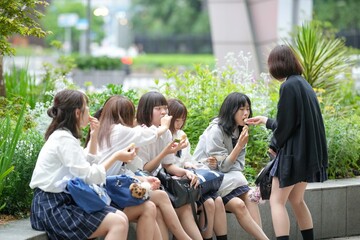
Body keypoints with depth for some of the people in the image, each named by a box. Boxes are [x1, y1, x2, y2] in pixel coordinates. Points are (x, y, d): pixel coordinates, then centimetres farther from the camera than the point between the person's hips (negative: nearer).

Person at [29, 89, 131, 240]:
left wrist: (94, 136, 19)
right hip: (52, 207, -10)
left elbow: (85, 167, 23)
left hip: (62, 201, 10)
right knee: (118, 224, -20)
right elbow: (89, 177, -18)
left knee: (121, 217, -2)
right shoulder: (64, 139, -14)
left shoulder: (64, 136, 16)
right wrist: (115, 156, -10)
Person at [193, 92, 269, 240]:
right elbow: (223, 167, -12)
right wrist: (240, 145, -21)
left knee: (250, 198, -24)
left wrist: (222, 164, -18)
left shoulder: (239, 131, 8)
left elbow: (238, 165, 3)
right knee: (239, 204, -29)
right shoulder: (215, 130, -14)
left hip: (227, 179, 6)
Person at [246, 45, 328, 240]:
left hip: (294, 152, -9)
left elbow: (286, 124, -16)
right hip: (309, 151, 9)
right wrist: (267, 121, 32)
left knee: (277, 201, -5)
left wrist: (275, 145, 3)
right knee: (296, 200, 19)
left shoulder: (288, 86, -15)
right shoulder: (303, 84, 13)